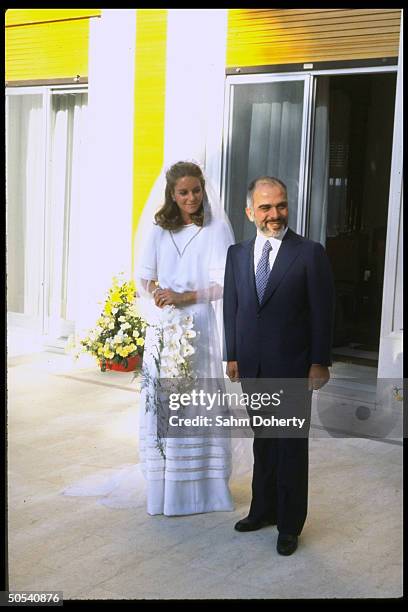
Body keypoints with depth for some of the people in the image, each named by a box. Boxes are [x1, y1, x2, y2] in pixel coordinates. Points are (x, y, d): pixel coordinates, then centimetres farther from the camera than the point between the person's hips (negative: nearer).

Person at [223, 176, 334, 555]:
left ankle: (289, 525, 19)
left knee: (292, 447, 5)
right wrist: (232, 356, 7)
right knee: (262, 444, 18)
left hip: (292, 369, -4)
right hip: (252, 368, 4)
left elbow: (322, 311, -7)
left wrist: (320, 362, -9)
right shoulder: (237, 254, 6)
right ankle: (263, 510, 33)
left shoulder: (310, 254, -7)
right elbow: (231, 307, 10)